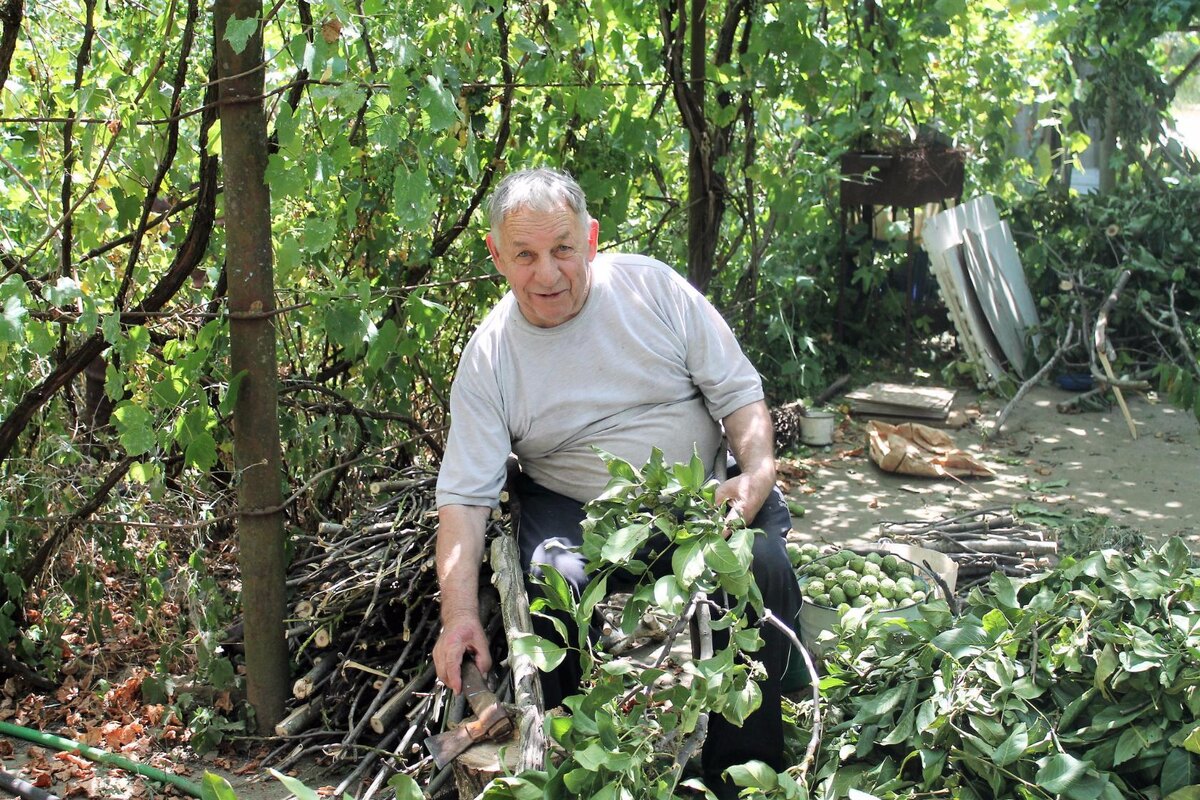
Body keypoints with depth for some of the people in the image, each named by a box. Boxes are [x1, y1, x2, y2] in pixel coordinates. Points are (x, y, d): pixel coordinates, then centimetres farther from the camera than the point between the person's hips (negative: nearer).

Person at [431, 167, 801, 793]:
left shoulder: (652, 287, -4)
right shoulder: (488, 356, -5)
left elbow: (738, 391, 1)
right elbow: (464, 496, -8)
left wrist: (757, 471, -18)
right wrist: (459, 615, -20)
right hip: (574, 508, 0)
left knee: (763, 566, -26)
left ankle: (748, 766, -8)